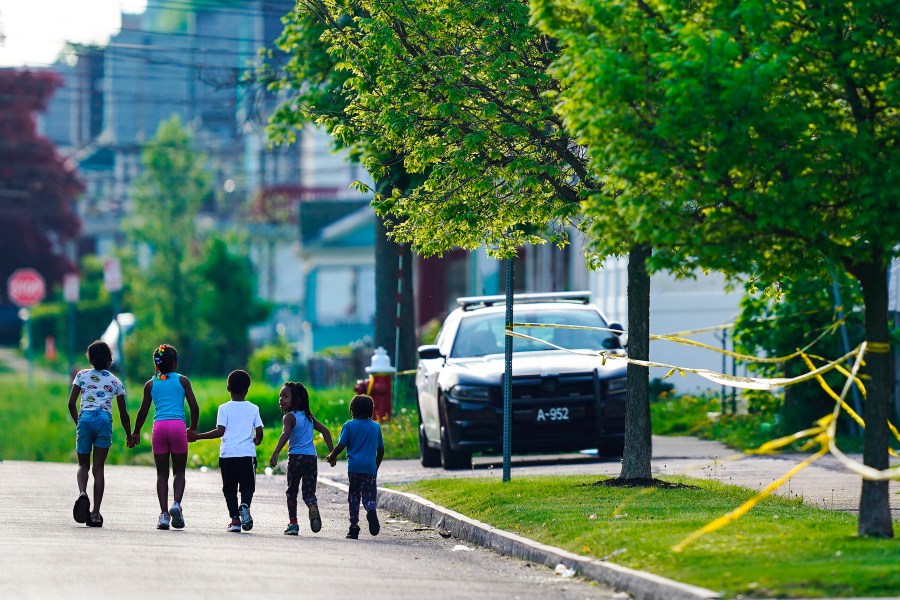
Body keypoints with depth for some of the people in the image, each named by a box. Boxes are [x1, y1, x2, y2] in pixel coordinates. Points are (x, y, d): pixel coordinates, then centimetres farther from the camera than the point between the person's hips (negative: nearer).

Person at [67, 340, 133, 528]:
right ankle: (95, 513, -4)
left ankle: (82, 493, -19)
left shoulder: (82, 375, 13)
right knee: (98, 467, 3)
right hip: (104, 420, 0)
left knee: (83, 464, 13)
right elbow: (123, 413, 15)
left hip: (85, 419, 0)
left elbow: (71, 403, 7)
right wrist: (129, 435, 28)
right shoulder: (115, 382, 14)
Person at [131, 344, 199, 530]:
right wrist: (193, 428, 18)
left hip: (159, 427, 1)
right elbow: (194, 407, 3)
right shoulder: (182, 381, 7)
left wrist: (136, 432, 24)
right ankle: (176, 503, -16)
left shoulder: (150, 384, 11)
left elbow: (143, 411, 12)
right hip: (178, 425, -1)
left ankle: (164, 514, -3)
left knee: (162, 473, 6)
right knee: (179, 471, 9)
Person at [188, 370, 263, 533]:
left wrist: (197, 436, -3)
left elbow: (220, 431, -9)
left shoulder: (224, 408, 0)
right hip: (247, 453, 1)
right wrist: (257, 440, 25)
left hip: (228, 454, -1)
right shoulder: (253, 408, 5)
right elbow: (259, 432, 2)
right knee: (247, 486, 6)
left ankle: (235, 519, 1)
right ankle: (245, 506, -23)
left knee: (229, 488, 8)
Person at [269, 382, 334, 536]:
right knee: (309, 491, 6)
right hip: (312, 458, 4)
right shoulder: (309, 417, 14)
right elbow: (325, 431, 16)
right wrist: (332, 452, 20)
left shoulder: (289, 417, -5)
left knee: (292, 491, 11)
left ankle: (293, 523, 9)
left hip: (296, 458, -4)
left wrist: (275, 453, -33)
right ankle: (313, 507, -27)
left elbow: (285, 434, -22)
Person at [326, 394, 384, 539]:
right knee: (369, 495, 3)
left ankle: (354, 528, 5)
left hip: (354, 467, -1)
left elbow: (340, 446, -5)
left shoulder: (349, 426, 1)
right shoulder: (376, 427, 10)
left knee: (354, 497, 7)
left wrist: (331, 457, 13)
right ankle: (371, 511, -30)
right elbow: (381, 450, 14)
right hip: (370, 467, 1)